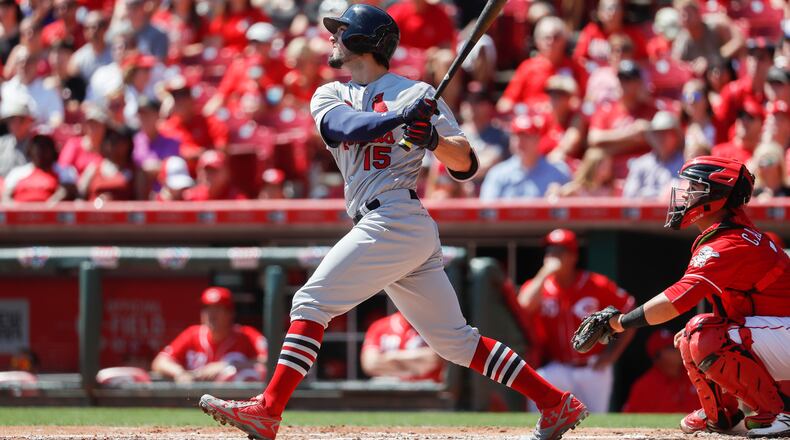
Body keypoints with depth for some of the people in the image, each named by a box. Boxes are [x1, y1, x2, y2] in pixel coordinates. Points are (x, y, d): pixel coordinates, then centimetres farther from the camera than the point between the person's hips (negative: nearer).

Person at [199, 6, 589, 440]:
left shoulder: (414, 92, 2)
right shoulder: (330, 95, 19)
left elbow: (465, 165, -1)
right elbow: (346, 127, -6)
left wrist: (434, 138, -21)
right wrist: (400, 115, -22)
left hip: (394, 220, -7)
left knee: (311, 302, -14)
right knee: (454, 339, 7)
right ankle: (558, 404, 10)